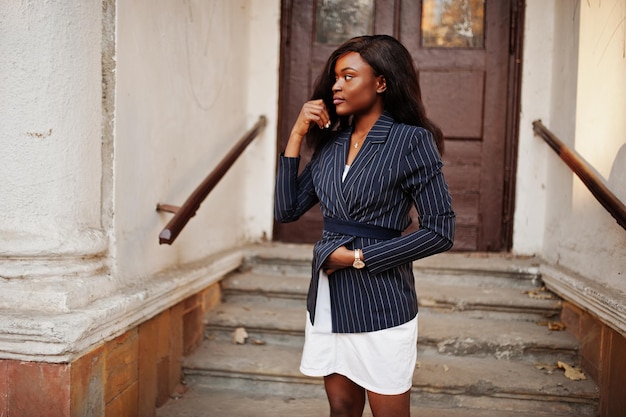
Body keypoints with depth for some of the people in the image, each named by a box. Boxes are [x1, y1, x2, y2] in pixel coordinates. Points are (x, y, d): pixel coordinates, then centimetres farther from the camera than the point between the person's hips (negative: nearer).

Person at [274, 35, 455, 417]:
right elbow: (287, 210, 3)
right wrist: (297, 135, -2)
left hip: (379, 304, -5)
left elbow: (441, 232, -13)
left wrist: (360, 257, -14)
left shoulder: (411, 140, -10)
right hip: (329, 301, 6)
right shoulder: (331, 142, 7)